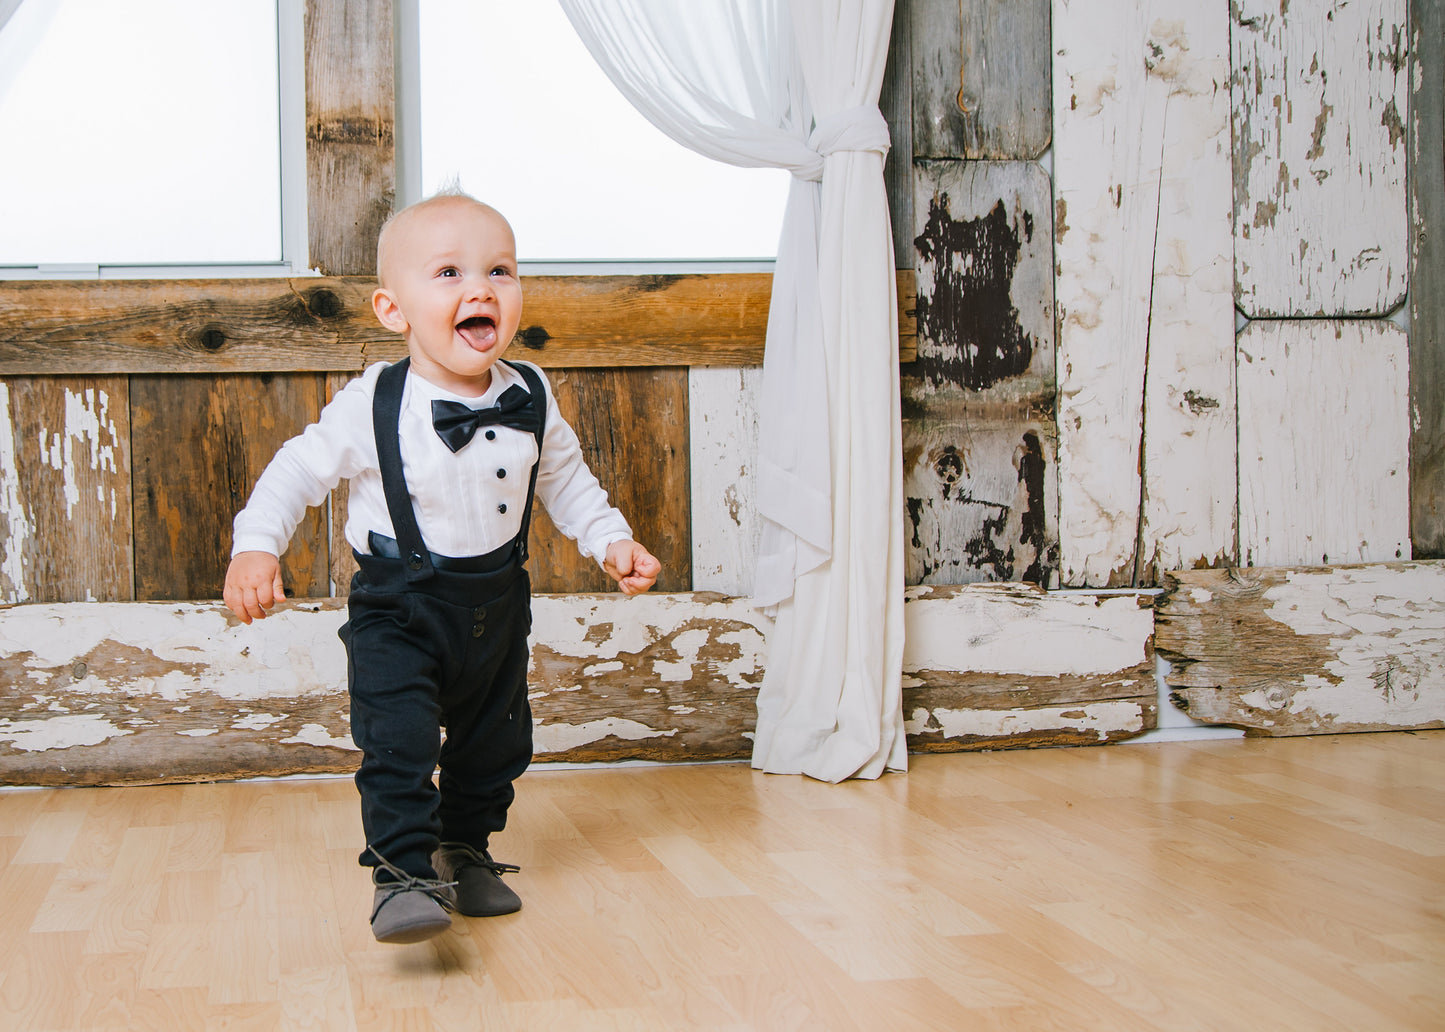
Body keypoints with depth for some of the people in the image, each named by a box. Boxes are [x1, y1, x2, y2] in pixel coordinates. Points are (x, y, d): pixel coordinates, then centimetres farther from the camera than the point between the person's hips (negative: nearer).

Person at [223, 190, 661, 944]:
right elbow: (299, 470, -9)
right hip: (397, 607, -4)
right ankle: (402, 872, -8)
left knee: (494, 737, 16)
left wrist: (613, 542, 3)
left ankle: (466, 850, 36)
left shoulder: (531, 402, -5)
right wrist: (255, 548, -20)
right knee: (397, 740, -18)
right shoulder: (372, 407, -18)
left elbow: (565, 480, 10)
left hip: (497, 603, 5)